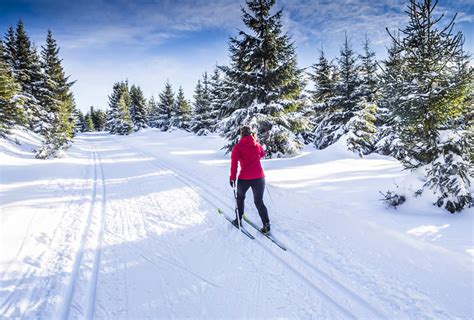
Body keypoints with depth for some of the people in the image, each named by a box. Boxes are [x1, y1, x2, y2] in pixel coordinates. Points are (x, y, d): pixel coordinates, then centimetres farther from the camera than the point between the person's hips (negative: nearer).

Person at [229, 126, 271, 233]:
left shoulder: (238, 147, -7)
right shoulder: (257, 145, 3)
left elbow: (234, 163, -11)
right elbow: (262, 154, 24)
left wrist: (232, 178, -4)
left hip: (244, 178, -2)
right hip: (259, 178, 2)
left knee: (240, 197, 24)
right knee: (259, 201, 12)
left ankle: (238, 221, 31)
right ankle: (266, 224, 3)